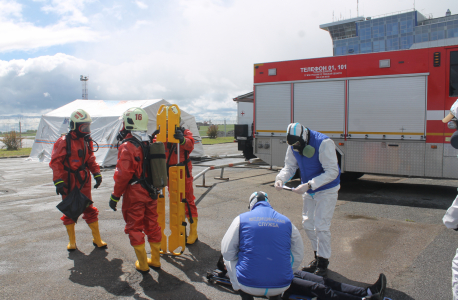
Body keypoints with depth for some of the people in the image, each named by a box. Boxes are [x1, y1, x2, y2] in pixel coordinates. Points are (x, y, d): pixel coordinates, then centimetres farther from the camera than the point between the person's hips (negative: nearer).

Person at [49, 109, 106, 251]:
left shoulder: (87, 141, 7)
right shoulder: (64, 142, -11)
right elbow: (55, 162, -11)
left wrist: (97, 173, 1)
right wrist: (58, 181, -17)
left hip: (84, 181, 4)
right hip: (69, 182, -4)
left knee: (89, 209, 8)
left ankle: (97, 239, 17)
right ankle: (72, 241, 23)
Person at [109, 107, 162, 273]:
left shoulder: (127, 147, -17)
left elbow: (122, 175, -17)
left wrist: (115, 196, -9)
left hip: (134, 195, -6)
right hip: (151, 193, 6)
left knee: (135, 228, 7)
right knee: (152, 226, 16)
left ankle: (142, 264, 15)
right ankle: (155, 260, 26)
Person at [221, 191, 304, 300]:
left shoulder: (242, 219, 0)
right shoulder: (287, 222, 7)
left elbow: (226, 251, 2)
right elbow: (297, 256, 11)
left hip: (248, 286, -2)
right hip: (281, 286, 3)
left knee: (228, 259, 25)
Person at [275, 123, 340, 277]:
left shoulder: (324, 143, -29)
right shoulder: (293, 146, -8)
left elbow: (332, 172, -29)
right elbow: (289, 166, 0)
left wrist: (308, 185, -36)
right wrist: (280, 178, -23)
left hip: (327, 189, -7)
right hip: (309, 189, 7)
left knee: (321, 226, -7)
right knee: (308, 223, 12)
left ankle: (323, 263, 11)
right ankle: (317, 257, 30)